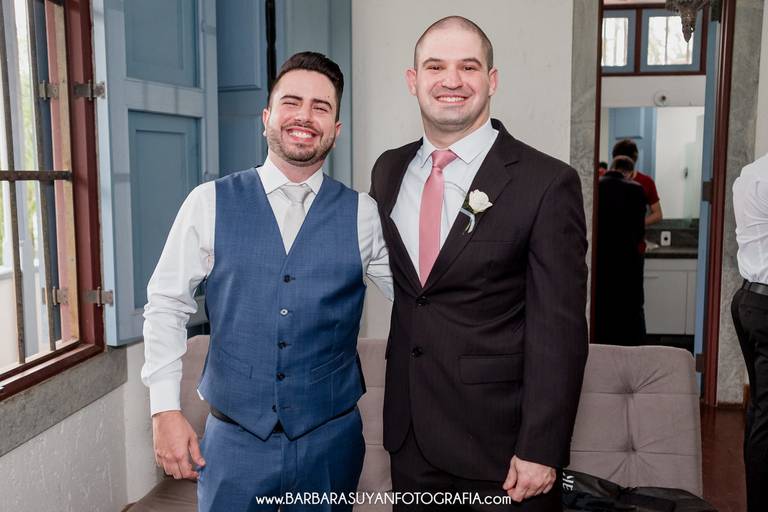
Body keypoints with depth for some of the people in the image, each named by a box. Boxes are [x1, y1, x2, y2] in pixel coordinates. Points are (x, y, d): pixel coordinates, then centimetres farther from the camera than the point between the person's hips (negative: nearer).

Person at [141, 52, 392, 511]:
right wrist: (166, 409, -4)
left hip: (331, 440, 1)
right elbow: (166, 305, 0)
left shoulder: (363, 215, -3)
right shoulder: (209, 203, -4)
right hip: (234, 439, 0)